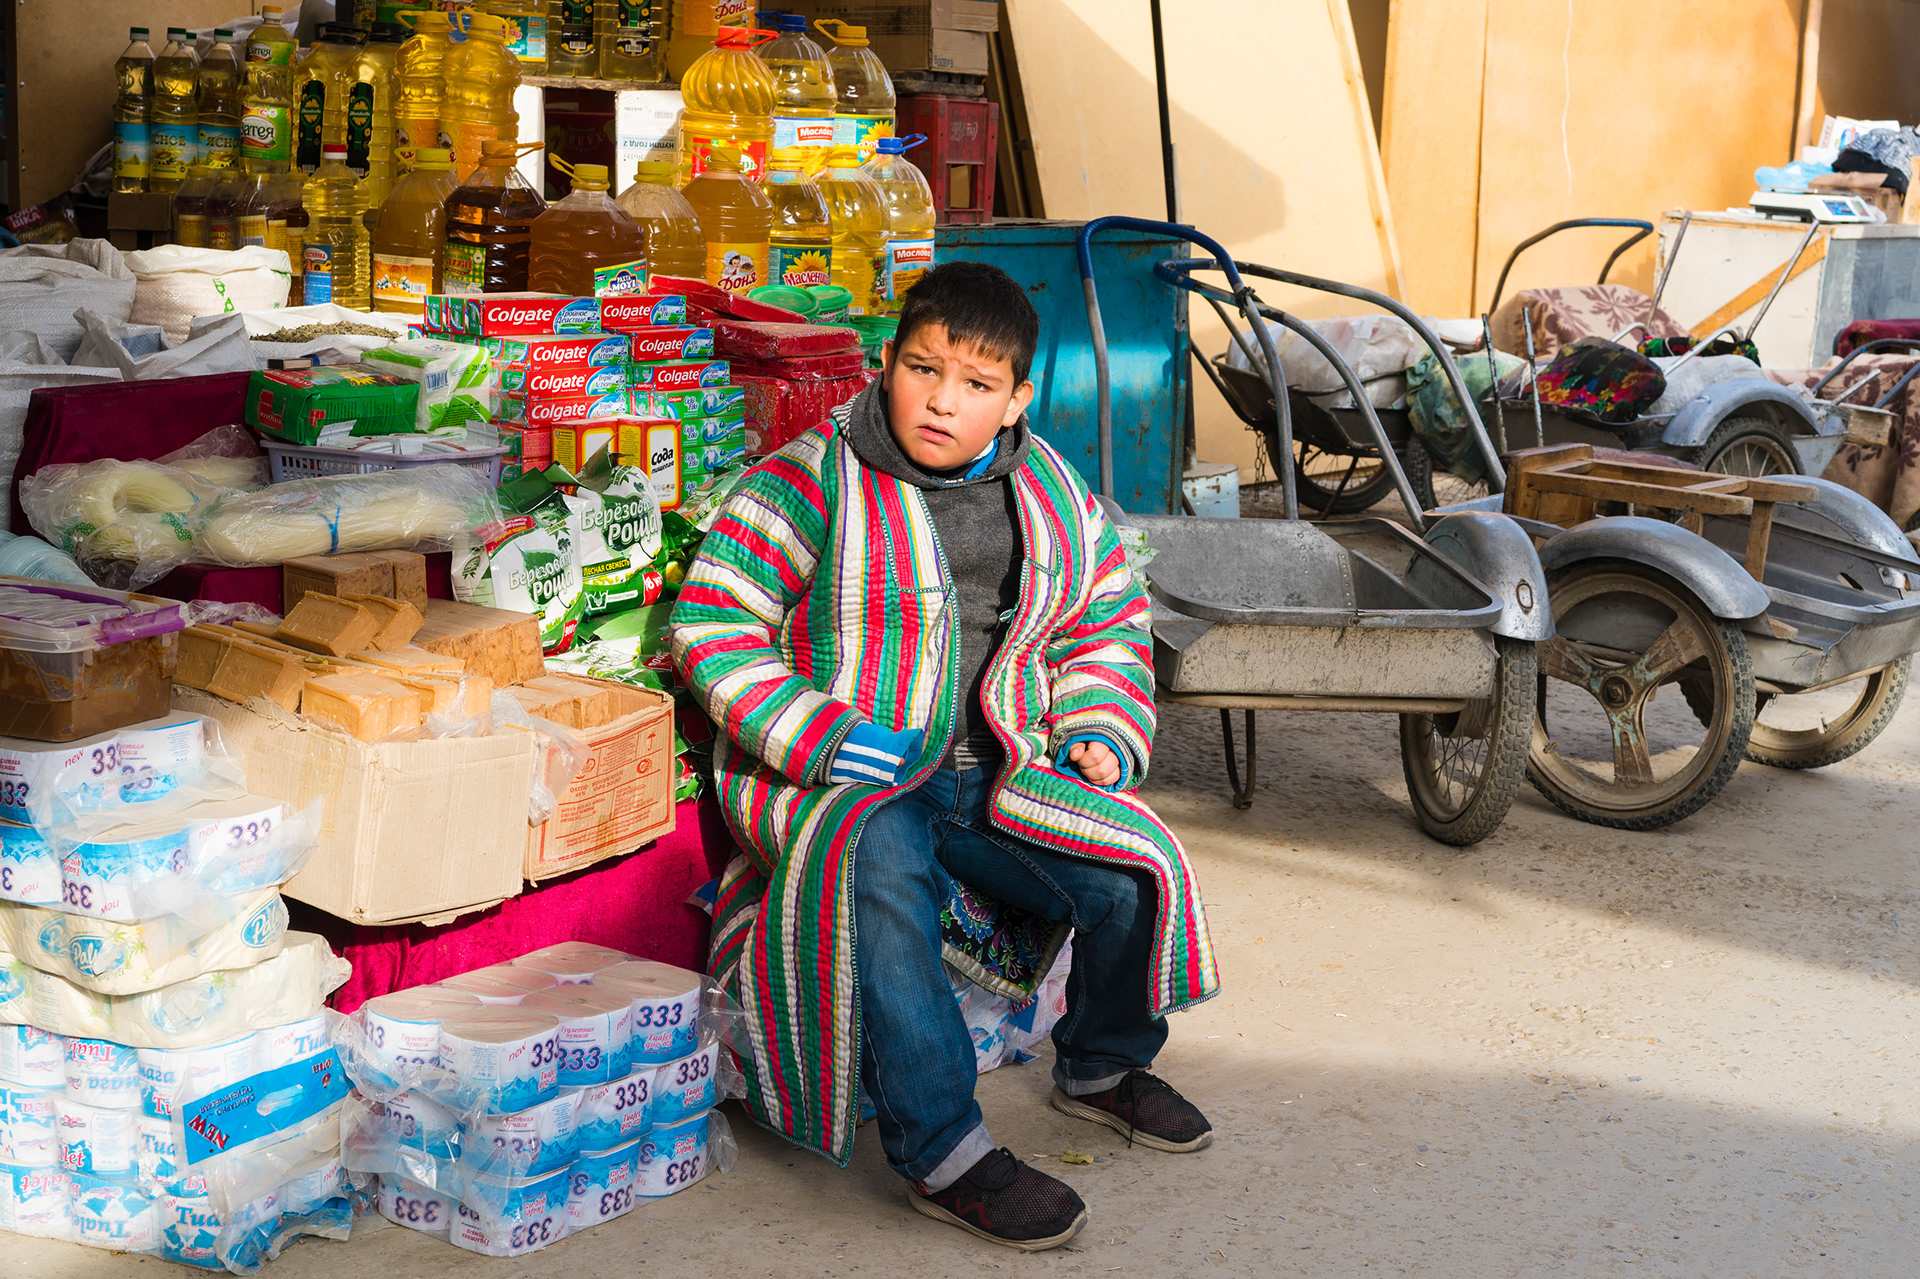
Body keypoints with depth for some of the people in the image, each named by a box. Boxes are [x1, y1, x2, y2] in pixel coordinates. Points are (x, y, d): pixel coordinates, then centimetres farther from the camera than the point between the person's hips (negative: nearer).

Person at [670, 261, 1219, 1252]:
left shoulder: (1052, 495, 9)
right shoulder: (813, 483, -8)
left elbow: (1109, 616, 23)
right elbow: (712, 623, -9)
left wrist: (1101, 727, 6)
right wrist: (814, 735, -19)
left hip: (996, 771, 5)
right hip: (834, 779, -5)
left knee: (1135, 870, -15)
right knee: (887, 868, -39)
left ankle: (1101, 1065, 17)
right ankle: (942, 1152, -32)